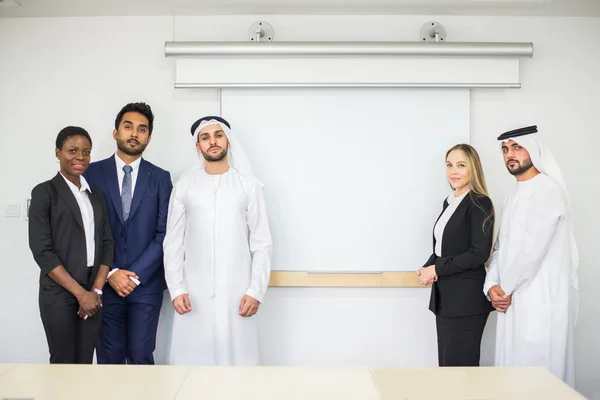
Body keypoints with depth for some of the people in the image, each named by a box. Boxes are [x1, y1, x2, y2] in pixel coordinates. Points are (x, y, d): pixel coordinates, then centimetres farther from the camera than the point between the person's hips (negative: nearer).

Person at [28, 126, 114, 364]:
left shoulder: (95, 194, 11)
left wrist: (97, 289, -5)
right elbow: (42, 251, -10)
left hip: (93, 293, 4)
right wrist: (80, 292, -12)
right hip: (59, 293, -4)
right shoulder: (44, 192, -4)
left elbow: (106, 243, 9)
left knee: (85, 362, 8)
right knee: (63, 363, 3)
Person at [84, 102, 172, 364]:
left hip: (146, 283, 0)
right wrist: (110, 272, -10)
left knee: (141, 357, 4)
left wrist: (136, 275, -10)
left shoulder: (160, 178, 4)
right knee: (109, 358, 7)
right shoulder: (92, 173, 3)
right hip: (105, 283, 0)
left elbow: (164, 233, -2)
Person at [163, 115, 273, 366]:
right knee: (192, 360, 4)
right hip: (194, 293, 1)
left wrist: (256, 291, -6)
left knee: (237, 357, 2)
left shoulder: (249, 186, 2)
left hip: (237, 293, -1)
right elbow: (173, 242, 5)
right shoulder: (184, 186, 4)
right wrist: (176, 289, -3)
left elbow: (262, 243, 1)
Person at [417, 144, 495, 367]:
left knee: (460, 366, -1)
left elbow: (479, 254, -17)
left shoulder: (479, 203, -10)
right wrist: (427, 268, 0)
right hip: (444, 296, 8)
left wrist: (436, 269, -13)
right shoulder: (449, 202, 13)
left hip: (467, 299, -8)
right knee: (445, 364, 13)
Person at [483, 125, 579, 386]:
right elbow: (501, 248, 13)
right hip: (513, 299, 8)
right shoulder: (513, 196, 16)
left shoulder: (547, 190, -12)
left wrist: (505, 288, -7)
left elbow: (533, 249, -19)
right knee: (514, 369, 12)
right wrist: (492, 285, -3)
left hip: (540, 301, -8)